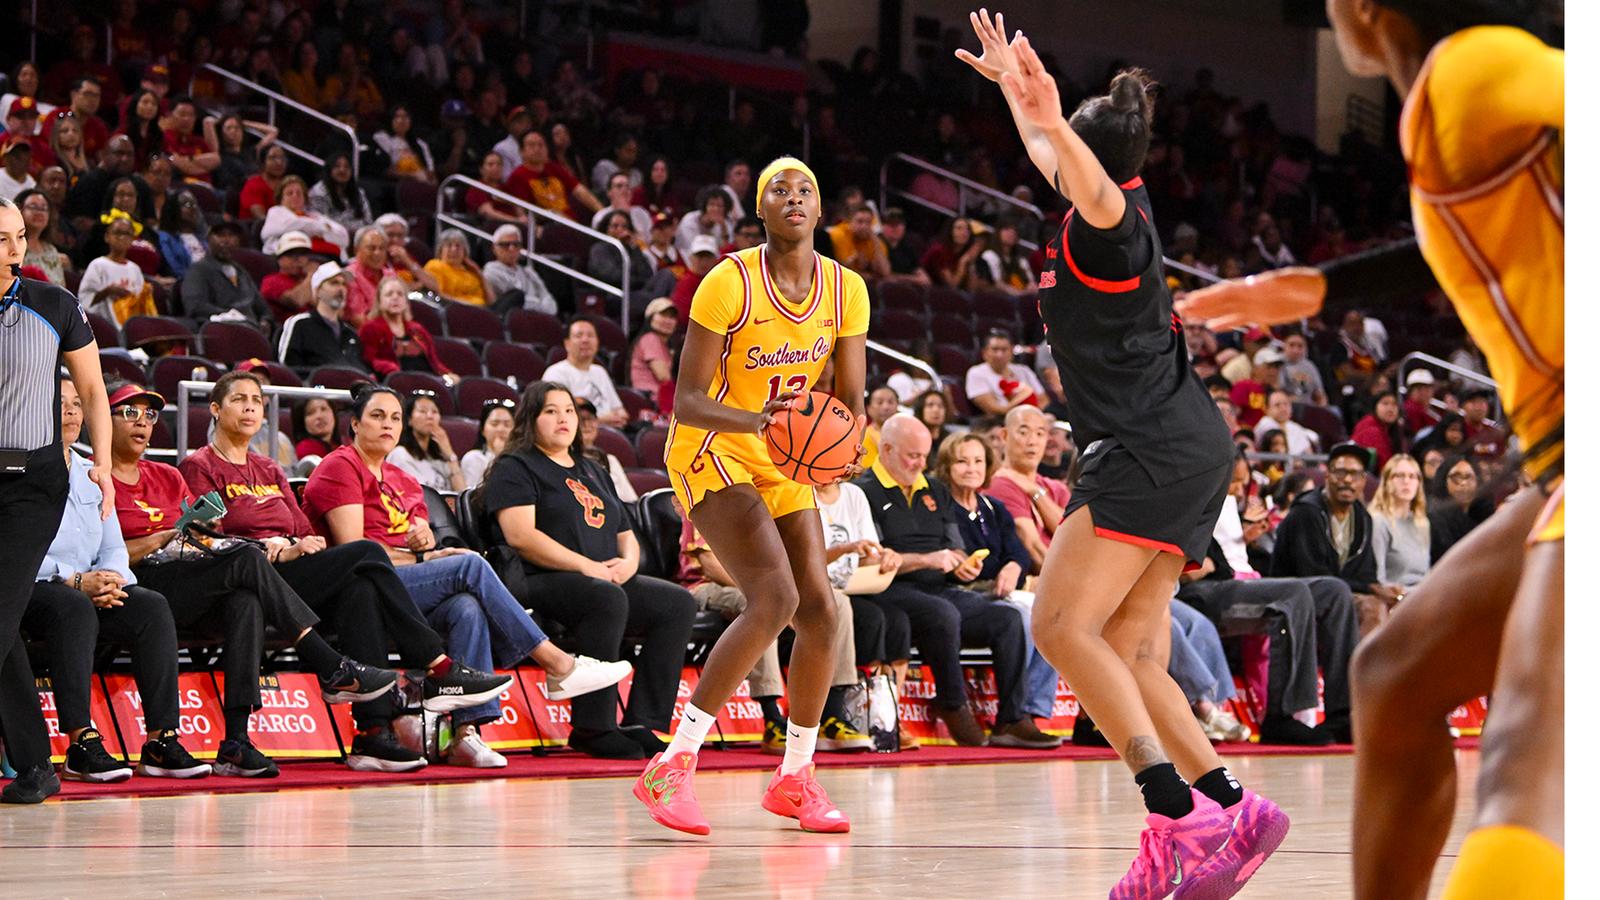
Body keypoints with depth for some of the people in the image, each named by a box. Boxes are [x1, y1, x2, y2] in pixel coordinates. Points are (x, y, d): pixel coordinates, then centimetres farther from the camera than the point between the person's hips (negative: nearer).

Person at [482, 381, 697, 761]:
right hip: (535, 583, -8)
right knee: (607, 599, -37)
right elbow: (520, 536, -12)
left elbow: (626, 534, 27)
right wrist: (585, 566, -18)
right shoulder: (515, 469, 4)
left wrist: (628, 562, 2)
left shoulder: (593, 473, 28)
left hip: (607, 582, 8)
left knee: (677, 603, -15)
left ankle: (639, 724, -21)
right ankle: (593, 727, -33)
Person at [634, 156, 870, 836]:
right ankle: (671, 767, -20)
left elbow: (851, 399, 1)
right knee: (775, 599, -24)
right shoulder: (729, 283, -19)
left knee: (819, 608, -2)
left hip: (786, 461, 6)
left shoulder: (846, 290, -3)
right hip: (711, 451, -6)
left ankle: (795, 778, 17)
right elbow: (686, 402, -21)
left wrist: (846, 450, -22)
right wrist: (757, 418, -38)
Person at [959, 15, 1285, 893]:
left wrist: (1054, 121, -50)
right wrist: (1010, 84, 54)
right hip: (1188, 449, 10)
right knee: (1128, 659, 2)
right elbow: (1049, 157, 43)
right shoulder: (1116, 212, 21)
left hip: (1151, 449, -10)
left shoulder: (1110, 225, -6)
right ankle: (1227, 809, -9)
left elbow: (1093, 189, -33)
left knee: (1061, 624, -19)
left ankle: (1175, 810, -32)